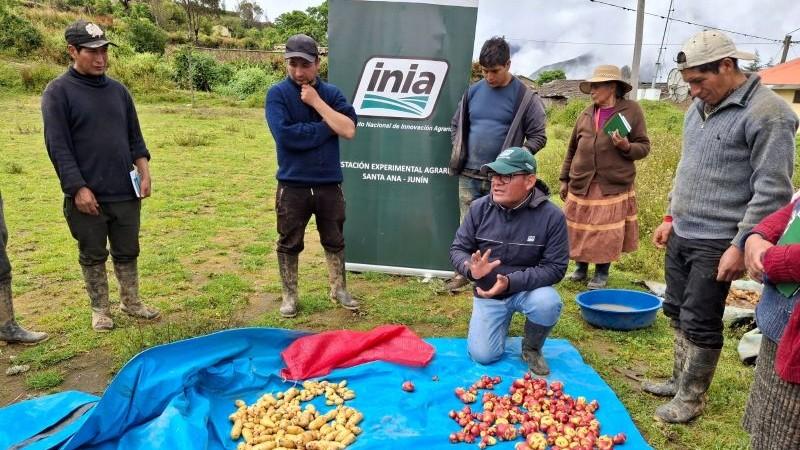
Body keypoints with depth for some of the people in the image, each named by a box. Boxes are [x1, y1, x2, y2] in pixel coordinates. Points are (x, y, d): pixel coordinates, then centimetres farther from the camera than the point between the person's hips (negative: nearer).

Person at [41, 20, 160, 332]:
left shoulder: (118, 90, 10)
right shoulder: (58, 92, -6)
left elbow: (134, 137, 13)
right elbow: (58, 146, -11)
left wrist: (144, 173, 3)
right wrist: (79, 188, -16)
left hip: (126, 192, 4)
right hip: (87, 195, -4)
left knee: (127, 252, 14)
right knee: (93, 256, 10)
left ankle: (131, 302, 30)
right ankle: (100, 309, 25)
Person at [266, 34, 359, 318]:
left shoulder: (331, 93, 3)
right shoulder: (277, 94, -6)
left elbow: (349, 130, -11)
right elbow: (286, 135, -21)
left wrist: (317, 103, -14)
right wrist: (326, 127, -13)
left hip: (329, 183, 2)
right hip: (292, 185, -2)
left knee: (334, 240, 14)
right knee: (289, 243, 11)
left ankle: (339, 290, 32)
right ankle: (289, 296, 28)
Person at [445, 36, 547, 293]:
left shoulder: (525, 98, -4)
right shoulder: (473, 92, 7)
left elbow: (538, 137, -3)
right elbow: (456, 125, 18)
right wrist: (458, 151, 5)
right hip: (468, 176, 4)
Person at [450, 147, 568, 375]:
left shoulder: (551, 216, -18)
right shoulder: (479, 208, -11)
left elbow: (555, 267, -17)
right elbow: (458, 249, -4)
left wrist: (510, 282, -30)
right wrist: (471, 269, -29)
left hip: (528, 289, -1)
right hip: (488, 292, 2)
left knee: (548, 303, -35)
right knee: (483, 355, -8)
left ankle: (532, 348, -1)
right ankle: (502, 321, 27)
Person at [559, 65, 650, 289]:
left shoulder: (632, 110, -3)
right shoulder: (586, 114, 8)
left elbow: (644, 147, 0)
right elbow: (572, 149, 13)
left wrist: (627, 147, -21)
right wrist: (564, 179, 11)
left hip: (614, 185, -3)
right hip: (581, 184, 4)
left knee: (607, 233, 2)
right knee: (578, 230, 9)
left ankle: (602, 273, 21)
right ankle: (581, 268, 28)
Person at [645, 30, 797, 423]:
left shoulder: (766, 113, -15)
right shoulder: (698, 108, 10)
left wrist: (741, 246, -18)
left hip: (715, 244, -7)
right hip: (681, 236, 8)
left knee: (700, 324, 3)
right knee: (677, 313, 17)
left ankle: (691, 399, 21)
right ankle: (680, 380, 34)